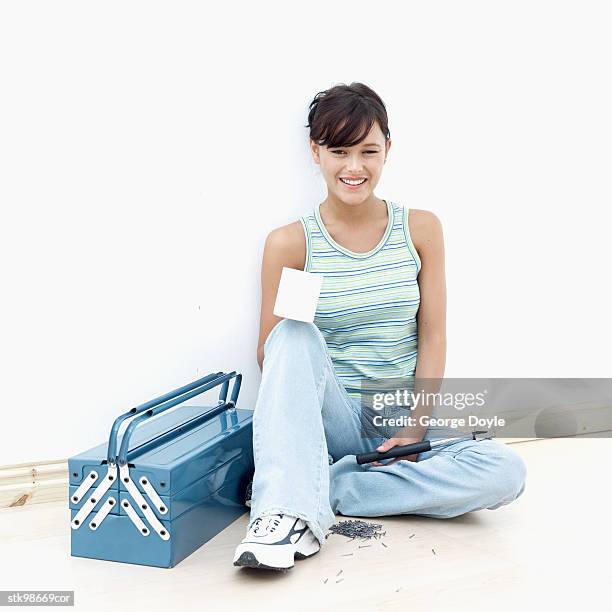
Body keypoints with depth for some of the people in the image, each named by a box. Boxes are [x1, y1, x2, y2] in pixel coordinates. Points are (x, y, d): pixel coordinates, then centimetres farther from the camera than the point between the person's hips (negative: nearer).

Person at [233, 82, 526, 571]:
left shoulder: (420, 229, 3)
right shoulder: (290, 243, -2)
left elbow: (432, 338, 1)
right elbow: (270, 357, -1)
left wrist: (416, 430, -10)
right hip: (333, 419, -2)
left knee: (505, 471, -25)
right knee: (294, 334, -29)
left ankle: (313, 490, -20)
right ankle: (290, 510, -36)